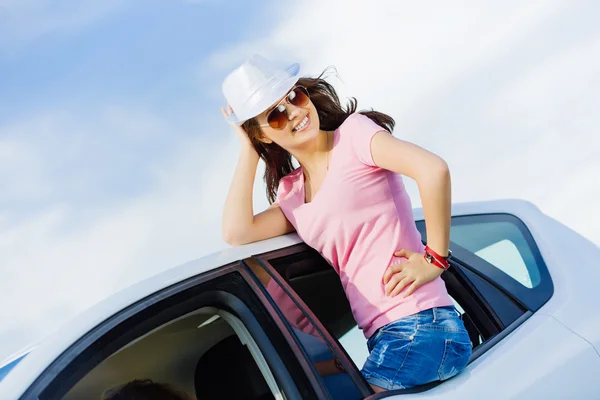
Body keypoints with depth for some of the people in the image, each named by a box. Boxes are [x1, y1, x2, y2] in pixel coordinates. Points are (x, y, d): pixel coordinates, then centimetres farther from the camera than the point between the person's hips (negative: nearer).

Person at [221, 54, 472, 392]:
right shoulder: (290, 191, 15)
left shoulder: (352, 132, -3)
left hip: (420, 325, -7)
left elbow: (433, 170, -17)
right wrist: (248, 151, 7)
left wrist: (435, 259, -13)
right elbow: (236, 233, 0)